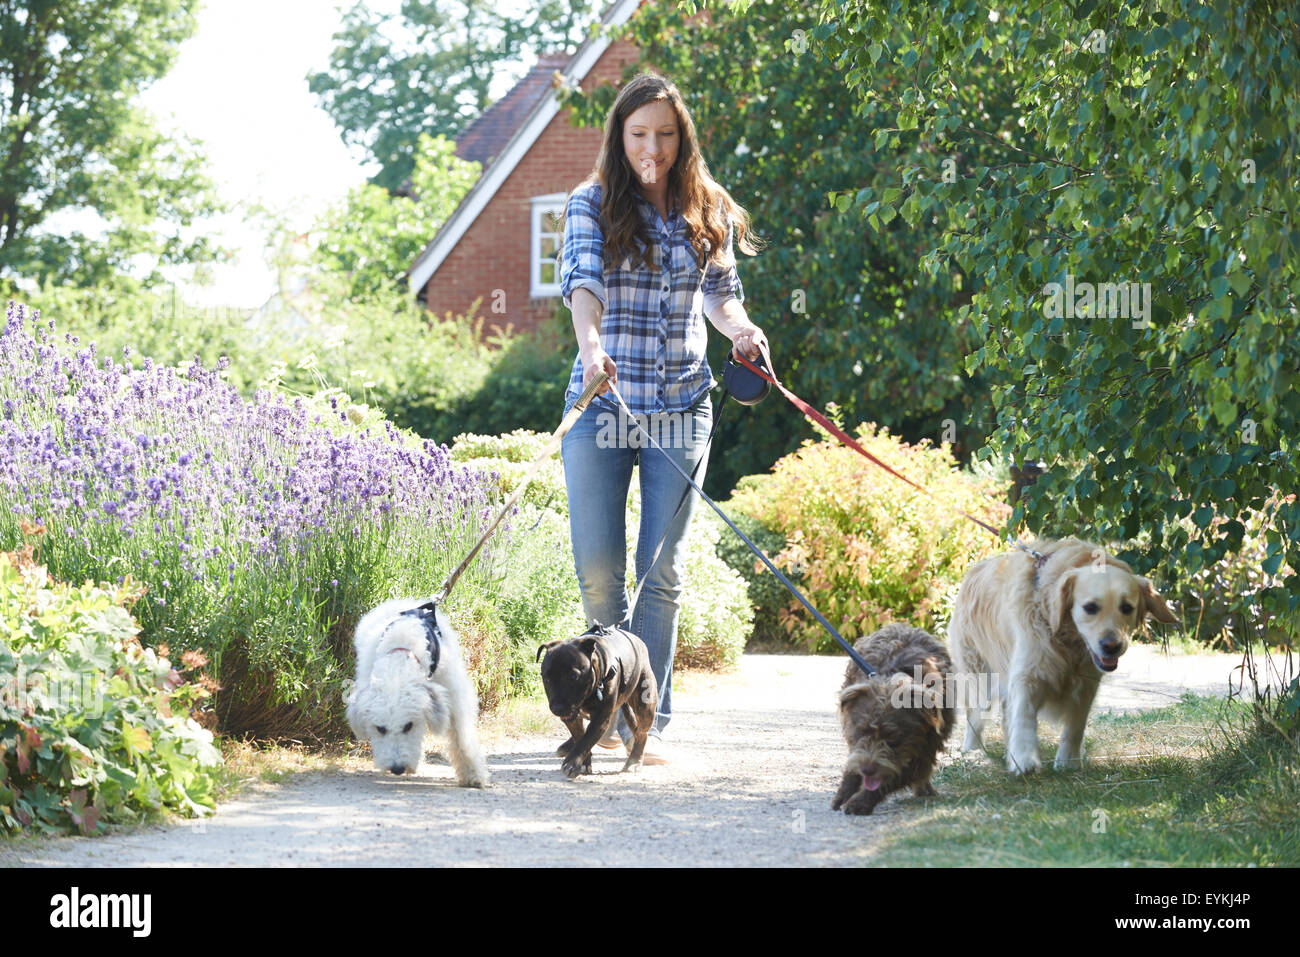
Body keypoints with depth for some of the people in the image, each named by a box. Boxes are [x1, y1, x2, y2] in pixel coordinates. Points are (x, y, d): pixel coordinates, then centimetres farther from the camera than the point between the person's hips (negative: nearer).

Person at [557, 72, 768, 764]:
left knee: (662, 570, 1)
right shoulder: (591, 204, 1)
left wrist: (739, 326, -9)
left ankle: (648, 719, 8)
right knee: (597, 568, -2)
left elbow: (722, 291, 14)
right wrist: (590, 342, -34)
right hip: (601, 400, -1)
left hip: (680, 407, 1)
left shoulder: (708, 211, 8)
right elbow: (582, 280, -14)